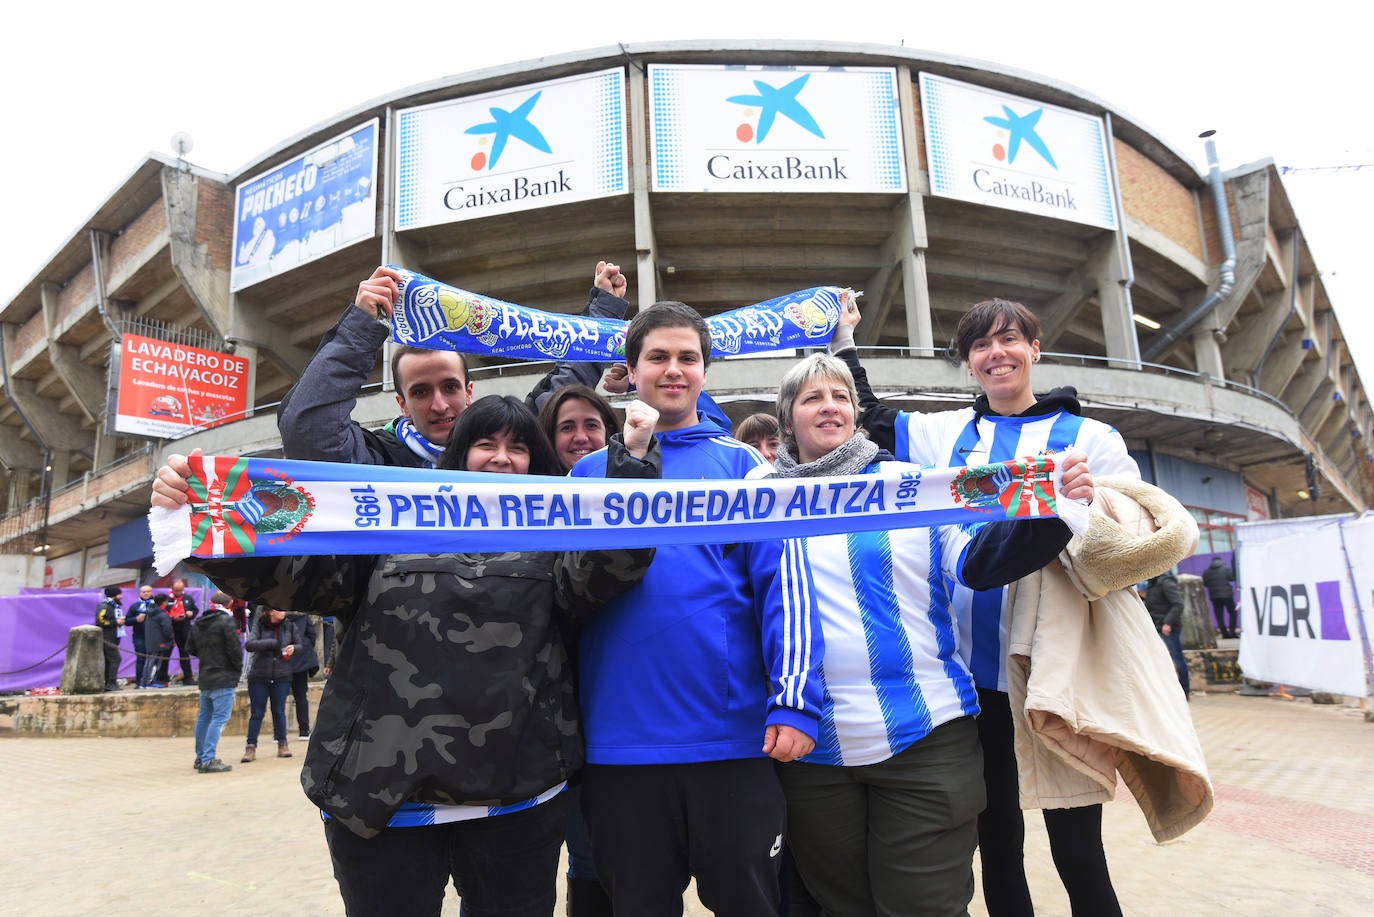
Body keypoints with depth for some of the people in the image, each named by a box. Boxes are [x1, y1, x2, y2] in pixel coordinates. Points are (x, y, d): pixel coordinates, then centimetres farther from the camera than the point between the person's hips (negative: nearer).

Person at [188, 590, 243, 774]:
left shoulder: (197, 623, 11)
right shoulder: (226, 621, -12)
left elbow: (191, 648, 17)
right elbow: (234, 648, -16)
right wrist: (239, 667, 0)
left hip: (205, 678, 8)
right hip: (224, 679, -8)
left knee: (204, 717, 17)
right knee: (220, 718, -8)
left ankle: (200, 757, 25)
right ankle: (209, 760, -13)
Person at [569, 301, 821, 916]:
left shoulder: (741, 464, 3)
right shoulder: (590, 472, 8)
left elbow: (781, 582, -5)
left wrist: (793, 701, -12)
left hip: (734, 738, -1)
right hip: (618, 747, 1)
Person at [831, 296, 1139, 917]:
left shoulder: (1090, 437, 4)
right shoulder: (943, 434, 11)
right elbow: (870, 420, 23)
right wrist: (843, 339, 27)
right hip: (974, 674, 3)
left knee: (1078, 853, 4)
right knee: (997, 848, 14)